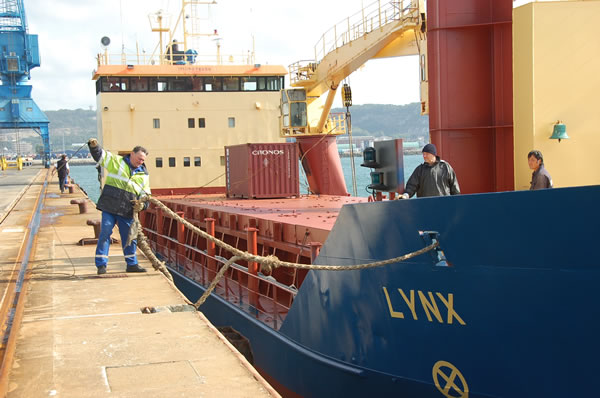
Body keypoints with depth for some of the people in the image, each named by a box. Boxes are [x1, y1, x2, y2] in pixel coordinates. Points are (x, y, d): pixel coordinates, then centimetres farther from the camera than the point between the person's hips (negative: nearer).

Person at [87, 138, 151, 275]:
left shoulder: (143, 175, 12)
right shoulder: (116, 161, 3)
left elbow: (145, 194, 13)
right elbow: (99, 155, 1)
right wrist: (94, 146, -19)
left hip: (127, 211, 4)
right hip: (109, 207, -3)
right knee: (105, 233, -6)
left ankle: (132, 264, 19)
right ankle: (101, 265, 0)